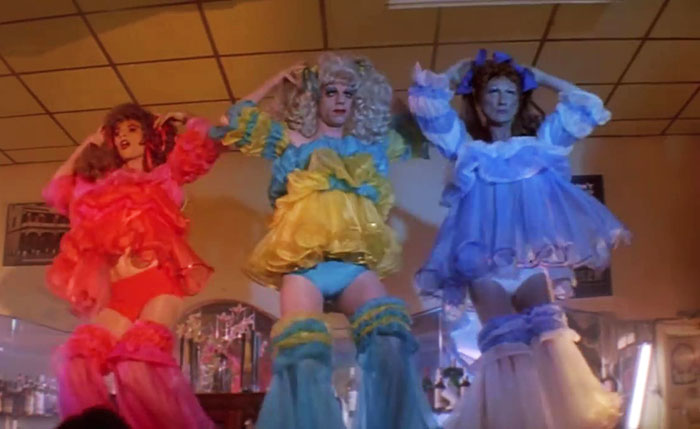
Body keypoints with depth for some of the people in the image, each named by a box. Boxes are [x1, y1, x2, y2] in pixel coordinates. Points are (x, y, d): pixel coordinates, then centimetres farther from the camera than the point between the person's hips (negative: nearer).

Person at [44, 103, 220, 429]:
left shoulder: (166, 174, 18)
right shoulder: (101, 184, 29)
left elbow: (206, 143, 10)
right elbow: (55, 191, 33)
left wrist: (182, 119, 26)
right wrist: (87, 146, 33)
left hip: (157, 283, -4)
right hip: (119, 295, 4)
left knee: (138, 359, -30)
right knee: (75, 359, -22)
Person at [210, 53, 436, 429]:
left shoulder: (371, 147, 25)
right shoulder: (294, 142, 18)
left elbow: (414, 133, 40)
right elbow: (237, 121, 16)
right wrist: (276, 82, 23)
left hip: (354, 262, 2)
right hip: (303, 260, -2)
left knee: (390, 339, -27)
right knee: (303, 350, -26)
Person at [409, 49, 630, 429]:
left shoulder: (540, 142, 25)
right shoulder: (465, 147, 23)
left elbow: (587, 109, 26)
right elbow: (427, 101, 17)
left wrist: (542, 78, 31)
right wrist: (458, 73, 30)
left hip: (532, 248, 1)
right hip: (484, 251, -1)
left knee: (545, 330, -20)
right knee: (502, 339, -17)